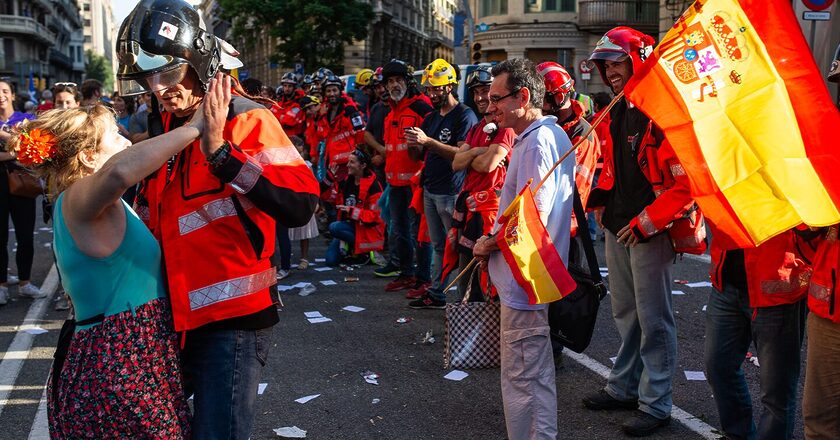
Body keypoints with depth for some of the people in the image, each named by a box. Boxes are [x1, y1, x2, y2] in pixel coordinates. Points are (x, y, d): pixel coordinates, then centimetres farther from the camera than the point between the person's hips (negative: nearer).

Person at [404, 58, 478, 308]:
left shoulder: (464, 115, -10)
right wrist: (413, 144, -5)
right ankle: (435, 292, 18)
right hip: (430, 189, 8)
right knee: (438, 246, 13)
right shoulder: (431, 118, 17)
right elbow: (421, 155, 19)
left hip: (451, 192, -8)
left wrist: (428, 141, -25)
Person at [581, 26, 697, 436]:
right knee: (624, 311, 19)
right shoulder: (616, 113, 11)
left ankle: (655, 404, 12)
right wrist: (600, 199, 12)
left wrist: (647, 222, -19)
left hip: (649, 232, -9)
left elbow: (689, 180, -22)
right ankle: (624, 387, 33)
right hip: (618, 228, 9)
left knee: (653, 319, 0)